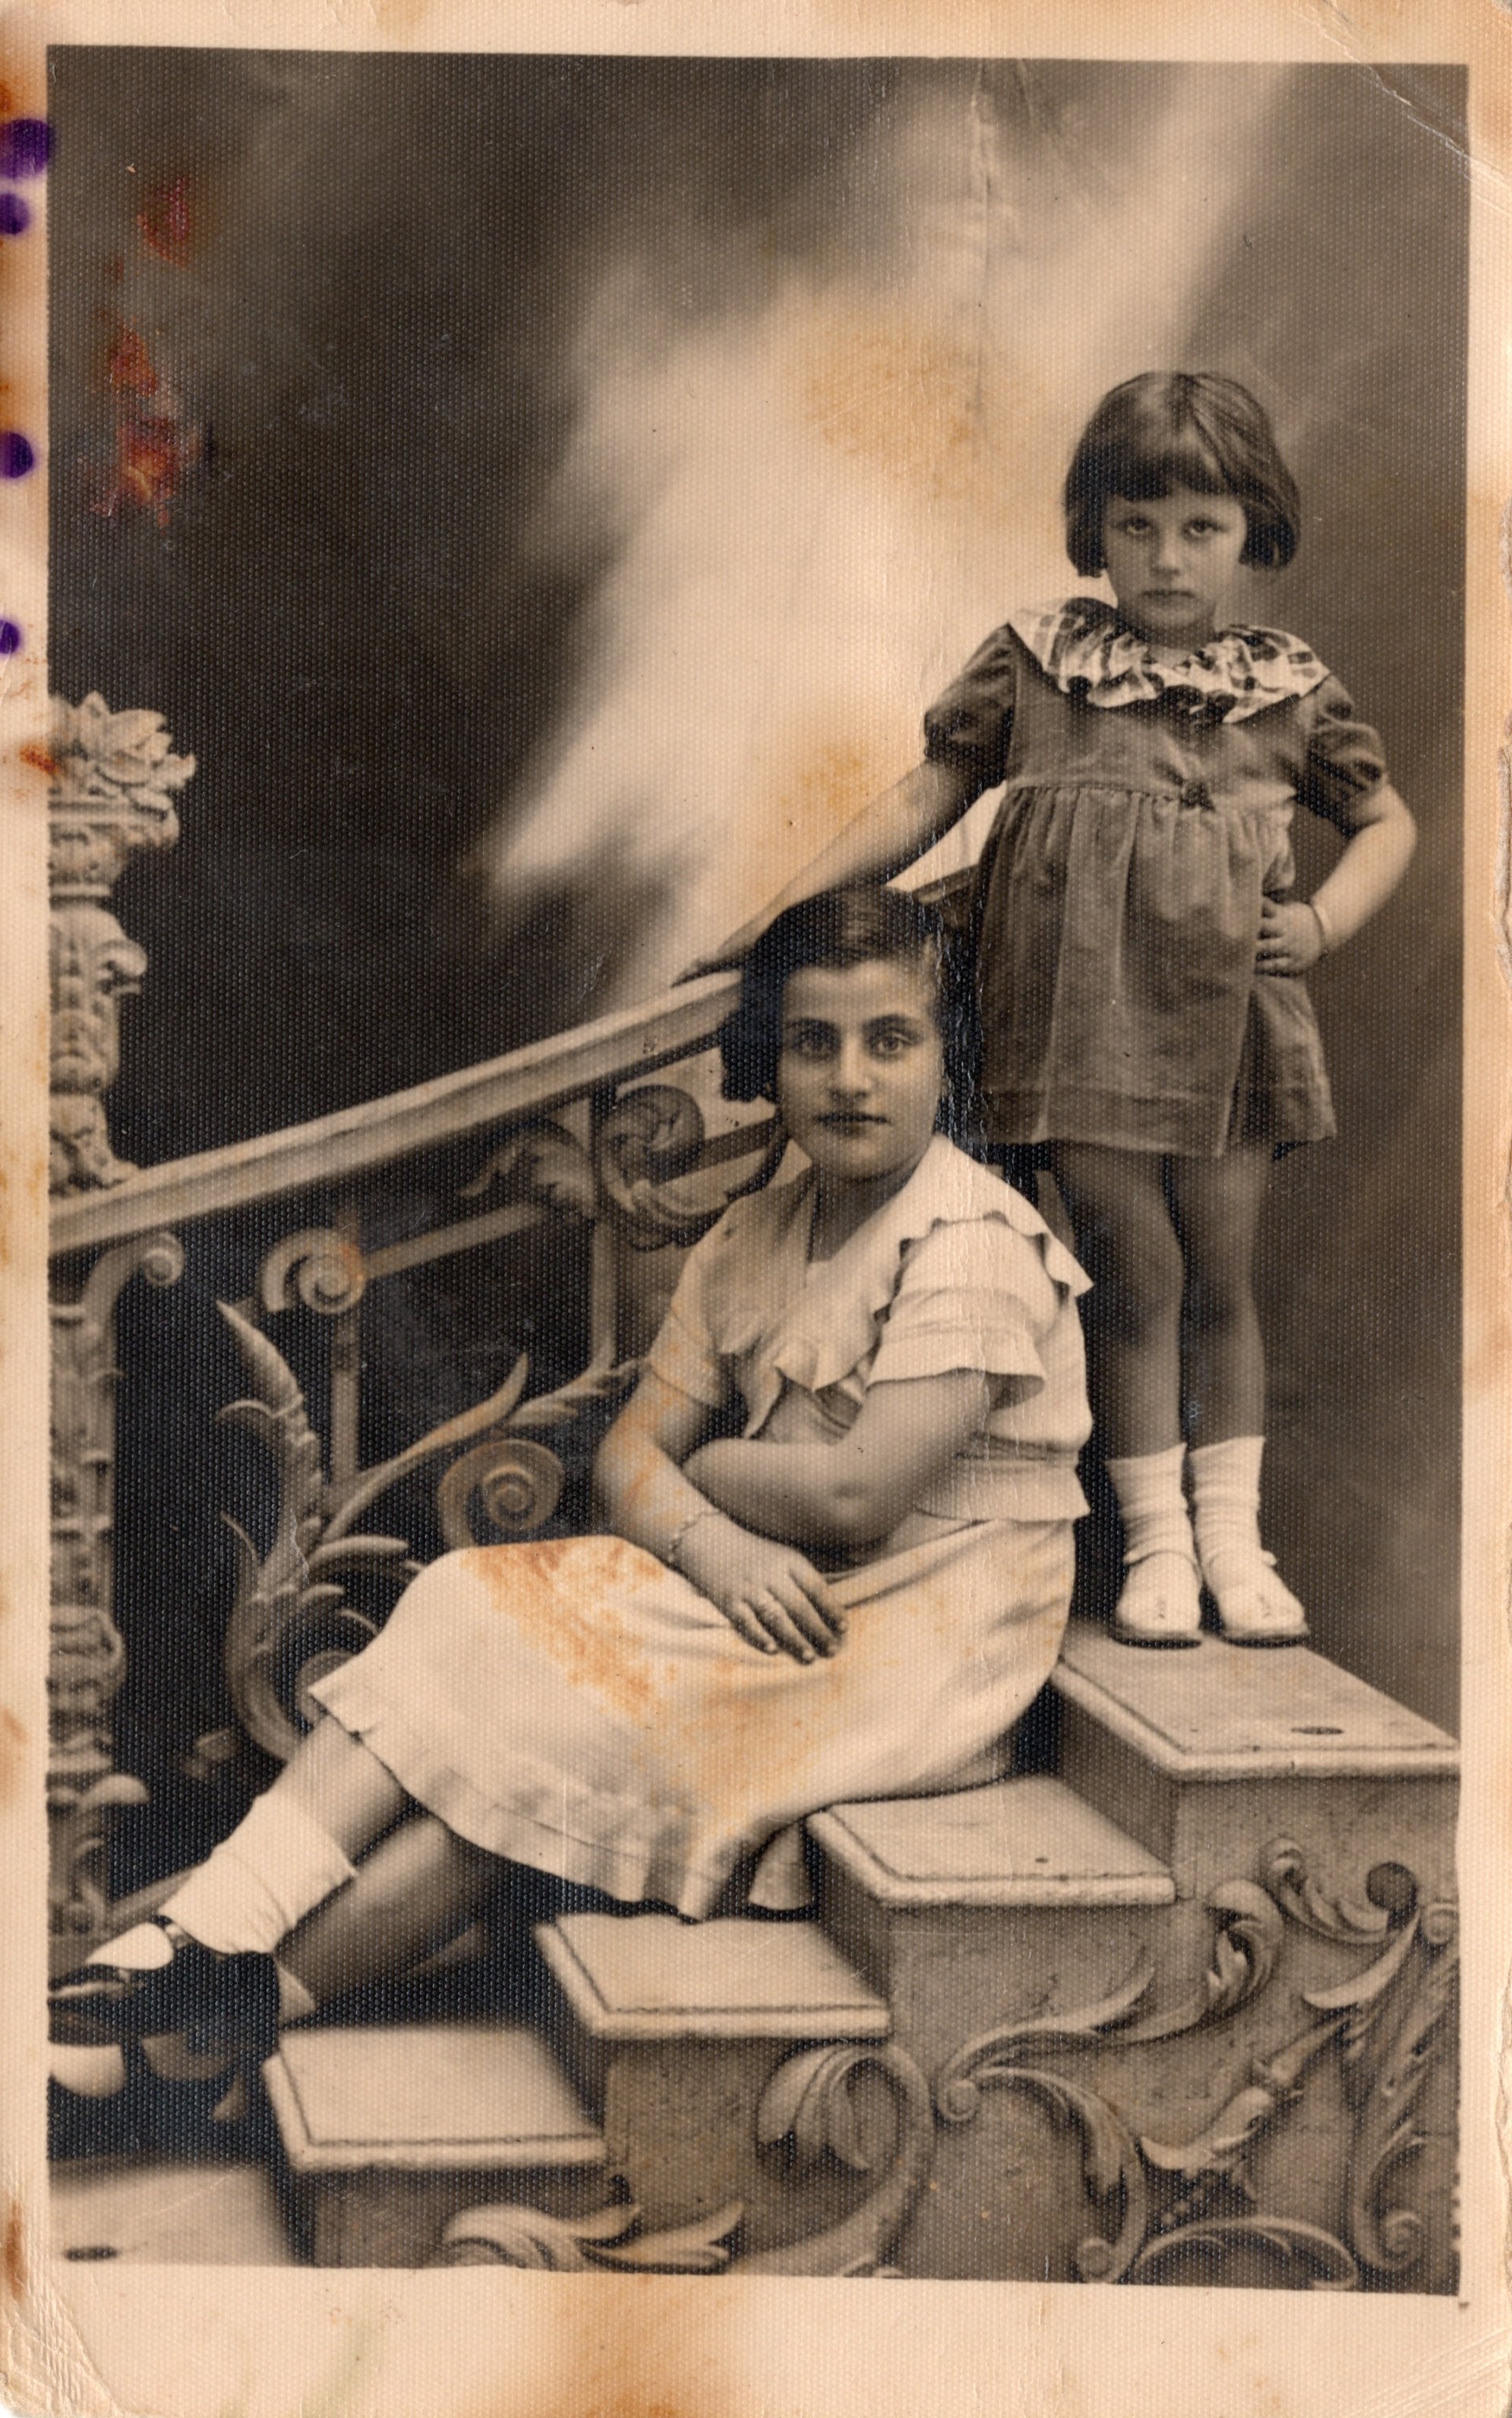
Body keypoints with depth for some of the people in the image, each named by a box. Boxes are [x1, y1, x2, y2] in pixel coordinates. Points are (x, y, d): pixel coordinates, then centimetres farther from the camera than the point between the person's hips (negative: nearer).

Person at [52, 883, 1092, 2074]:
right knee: (478, 1613, -13)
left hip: (923, 1635, -7)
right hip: (781, 1592, 7)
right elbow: (630, 1453, 5)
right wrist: (709, 1540, -18)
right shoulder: (751, 1240, 10)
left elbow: (857, 1492, -22)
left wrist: (705, 1462, -3)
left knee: (556, 1721, -20)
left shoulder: (977, 1244, -15)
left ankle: (259, 1990, -14)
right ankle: (212, 1924, -21)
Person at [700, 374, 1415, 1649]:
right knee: (1135, 1279, 1)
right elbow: (923, 800, 4)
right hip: (1088, 1023, -1)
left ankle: (1230, 1531, 18)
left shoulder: (1290, 689, 7)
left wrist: (1325, 921, 0)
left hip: (1229, 1031, 2)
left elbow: (1387, 820, 19)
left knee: (1221, 1282, 6)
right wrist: (784, 910, -3)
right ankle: (1154, 1543, 12)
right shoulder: (1032, 663, 3)